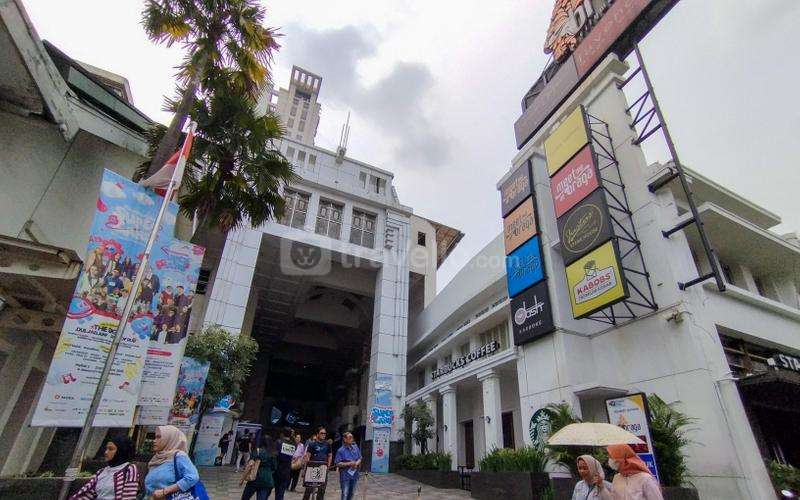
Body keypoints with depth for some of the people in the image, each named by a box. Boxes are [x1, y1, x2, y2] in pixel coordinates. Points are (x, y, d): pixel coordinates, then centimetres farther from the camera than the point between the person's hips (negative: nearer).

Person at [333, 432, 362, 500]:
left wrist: (356, 464, -12)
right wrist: (349, 464, -21)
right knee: (345, 494, -2)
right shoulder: (341, 450, -11)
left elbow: (359, 458, 9)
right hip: (345, 475, -5)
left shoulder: (355, 447, 3)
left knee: (352, 493, 15)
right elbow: (337, 464, -12)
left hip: (354, 473, 5)